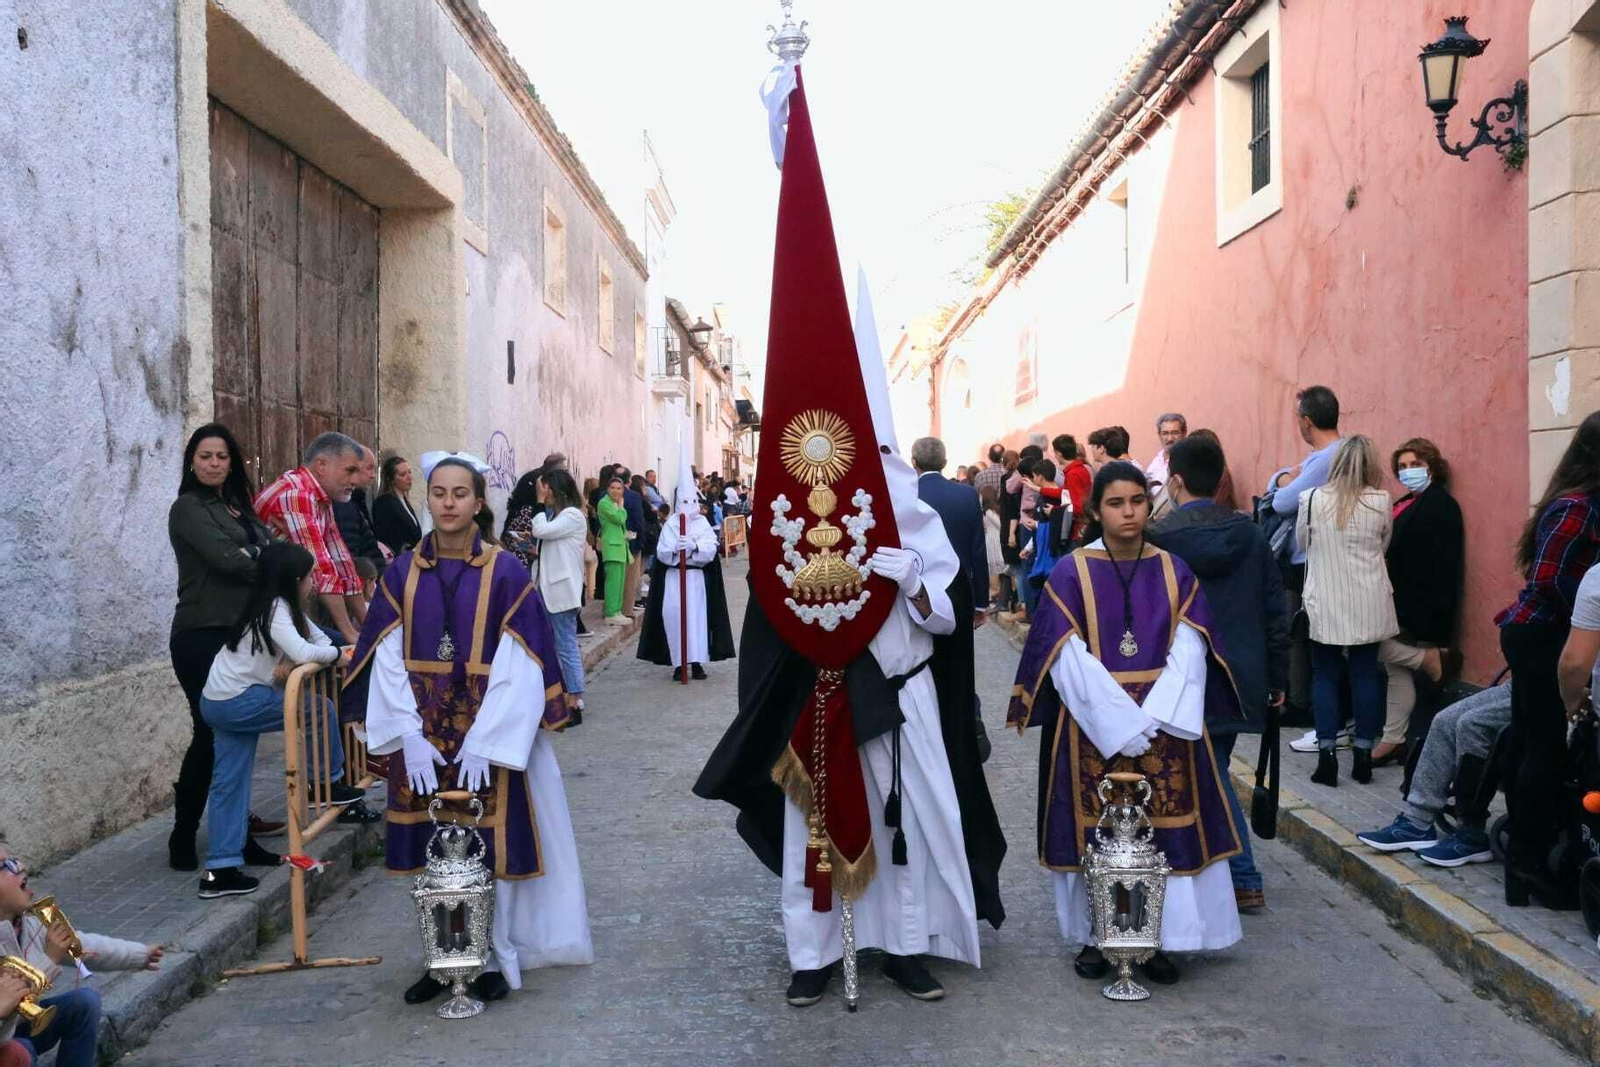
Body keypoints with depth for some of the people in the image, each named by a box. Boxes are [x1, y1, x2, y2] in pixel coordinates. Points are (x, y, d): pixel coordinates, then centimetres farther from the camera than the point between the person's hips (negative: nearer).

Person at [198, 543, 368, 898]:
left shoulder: (283, 606, 13)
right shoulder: (275, 609, -16)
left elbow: (320, 639, 12)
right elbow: (304, 653, -28)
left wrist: (292, 663, -7)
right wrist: (335, 653, -9)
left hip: (219, 704, 9)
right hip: (238, 703, -9)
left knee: (229, 783, 7)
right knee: (320, 710, 1)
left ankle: (220, 869, 8)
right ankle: (330, 785, 15)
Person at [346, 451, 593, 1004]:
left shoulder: (506, 573, -6)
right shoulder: (403, 573, 3)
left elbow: (517, 667, -10)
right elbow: (388, 660, -1)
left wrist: (484, 744, -17)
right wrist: (410, 738, -12)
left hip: (490, 735, -2)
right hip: (422, 737, 3)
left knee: (490, 846, 3)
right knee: (432, 850, 8)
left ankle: (497, 958, 17)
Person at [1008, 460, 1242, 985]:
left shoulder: (1174, 571, 5)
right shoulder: (1071, 573, -3)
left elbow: (1188, 651, -2)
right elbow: (1067, 659, -9)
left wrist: (1152, 718, -15)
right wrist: (1121, 722, -17)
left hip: (1165, 725, 2)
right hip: (1093, 725, -2)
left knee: (1164, 825, 3)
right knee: (1096, 827, 3)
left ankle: (1158, 937, 15)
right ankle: (1096, 935, 16)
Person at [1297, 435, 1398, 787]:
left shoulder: (1312, 499, -7)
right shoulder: (1380, 501, -6)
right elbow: (1384, 544, 10)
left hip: (1325, 603, -1)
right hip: (1369, 603, 1)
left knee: (1325, 675, 6)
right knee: (1365, 674, 8)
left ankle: (1326, 755, 3)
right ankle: (1363, 754, 12)